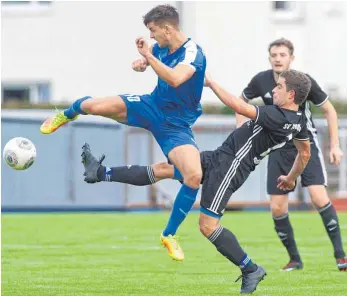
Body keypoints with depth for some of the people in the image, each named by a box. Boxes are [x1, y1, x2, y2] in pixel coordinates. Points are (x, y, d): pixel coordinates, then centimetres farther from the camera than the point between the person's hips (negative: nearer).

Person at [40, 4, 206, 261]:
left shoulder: (193, 53, -24)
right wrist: (140, 64, -2)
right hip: (152, 107, 5)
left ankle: (169, 235, -6)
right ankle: (66, 115, 28)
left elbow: (175, 79, -45)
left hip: (176, 126, -5)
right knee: (92, 106, -14)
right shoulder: (161, 49, -3)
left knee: (195, 176, -27)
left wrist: (148, 55, -37)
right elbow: (146, 60, 22)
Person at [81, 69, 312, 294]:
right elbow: (305, 152, 21)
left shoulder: (278, 117, -23)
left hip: (229, 166, -10)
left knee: (208, 226, -11)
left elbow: (237, 106, -26)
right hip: (220, 158, 10)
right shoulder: (298, 121, 6)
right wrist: (291, 178, 38)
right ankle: (100, 173, 16)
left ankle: (250, 270, 1)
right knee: (163, 169, 11)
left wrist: (211, 82, -14)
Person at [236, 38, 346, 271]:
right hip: (279, 149, 3)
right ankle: (294, 259, 13)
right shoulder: (261, 81, -8)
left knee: (319, 197, -19)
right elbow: (242, 101, 13)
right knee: (277, 208, -3)